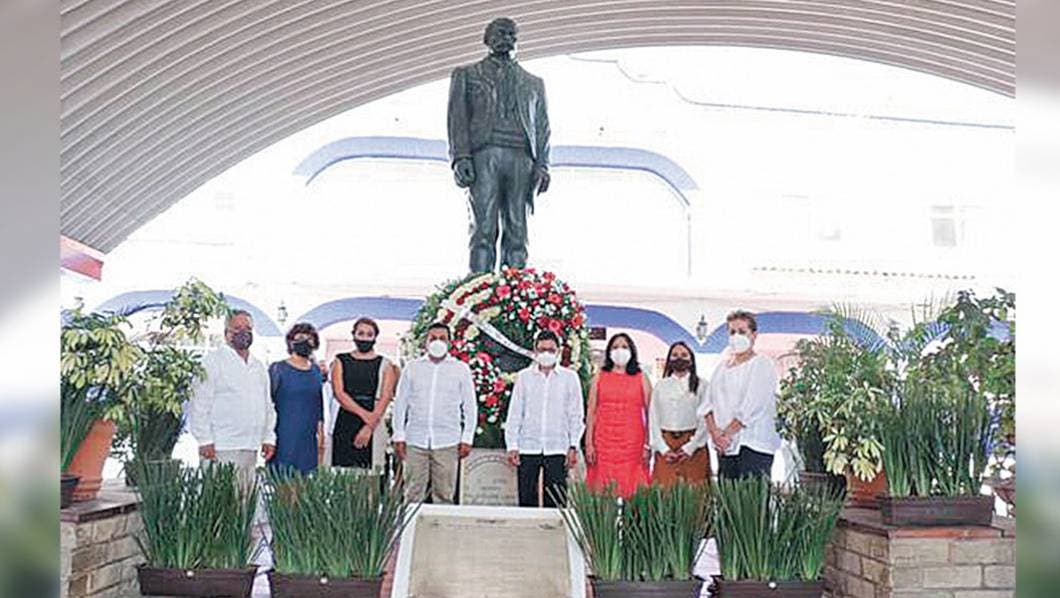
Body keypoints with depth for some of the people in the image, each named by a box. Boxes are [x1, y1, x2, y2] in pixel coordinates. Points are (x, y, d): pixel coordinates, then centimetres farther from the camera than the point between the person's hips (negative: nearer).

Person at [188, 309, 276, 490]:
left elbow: (267, 406, 25)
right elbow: (199, 404, -6)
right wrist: (205, 440, -12)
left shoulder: (258, 367, 20)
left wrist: (269, 438, 15)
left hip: (250, 448, 6)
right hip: (220, 448, -6)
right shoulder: (213, 361, -1)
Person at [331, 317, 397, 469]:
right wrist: (364, 414, -15)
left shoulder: (384, 364, 10)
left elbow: (385, 398, -1)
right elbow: (339, 393, -1)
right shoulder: (340, 361, 12)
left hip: (374, 426, -1)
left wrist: (369, 427, -14)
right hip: (344, 425, 1)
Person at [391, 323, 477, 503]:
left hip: (447, 442, -1)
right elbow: (400, 403, 11)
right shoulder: (412, 368, 10)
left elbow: (470, 406, 8)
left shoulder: (461, 369, 7)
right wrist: (399, 436, 4)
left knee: (444, 495, -1)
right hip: (416, 441, 1)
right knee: (413, 495, 0)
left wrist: (467, 439, 1)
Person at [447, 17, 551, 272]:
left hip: (522, 158, 2)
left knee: (517, 232, -5)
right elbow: (457, 117, 8)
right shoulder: (465, 74, 20)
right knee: (483, 229, -12)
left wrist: (542, 165, 1)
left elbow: (542, 127, 17)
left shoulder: (534, 83, 27)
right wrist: (460, 157, -9)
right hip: (483, 155, -2)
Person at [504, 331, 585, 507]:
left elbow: (576, 415, 7)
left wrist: (573, 446, -2)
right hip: (528, 447, 1)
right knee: (527, 500, 2)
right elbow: (514, 414, 8)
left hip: (557, 448, -1)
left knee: (556, 501, -3)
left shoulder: (570, 377, 7)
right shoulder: (524, 377, 9)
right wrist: (512, 446, 1)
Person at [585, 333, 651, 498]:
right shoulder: (599, 378, 10)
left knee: (631, 489, -3)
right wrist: (589, 444, -1)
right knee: (603, 490, -2)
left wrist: (647, 445, -3)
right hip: (604, 442, 1)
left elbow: (649, 414, 4)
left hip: (632, 443, -1)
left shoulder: (641, 379, 8)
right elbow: (591, 413, 7)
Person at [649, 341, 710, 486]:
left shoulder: (701, 385, 5)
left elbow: (705, 420, -2)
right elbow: (653, 420, 7)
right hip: (665, 446, 2)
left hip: (693, 447, -1)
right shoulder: (660, 386, 11)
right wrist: (663, 449, -4)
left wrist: (690, 447, -10)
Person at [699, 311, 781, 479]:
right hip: (725, 446, 6)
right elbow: (708, 404, 12)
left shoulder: (763, 365, -1)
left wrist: (727, 434, -10)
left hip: (753, 444, -6)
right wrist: (714, 432, -5)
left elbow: (751, 408, -10)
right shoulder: (721, 367, 19)